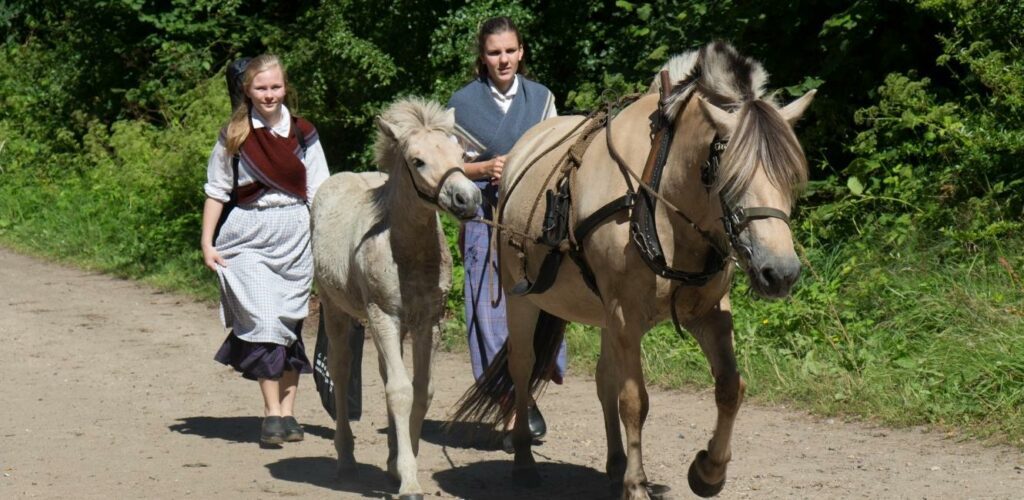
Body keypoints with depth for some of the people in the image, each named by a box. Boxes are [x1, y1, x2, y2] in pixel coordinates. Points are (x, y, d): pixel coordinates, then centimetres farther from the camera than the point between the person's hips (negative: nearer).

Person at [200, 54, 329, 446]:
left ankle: (288, 412, 14)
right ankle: (272, 413, -8)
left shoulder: (303, 134, 5)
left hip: (296, 235, 2)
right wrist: (207, 243, 0)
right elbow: (216, 191, 5)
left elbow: (319, 193, 7)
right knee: (263, 321, -12)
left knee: (291, 322, 6)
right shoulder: (234, 136, 2)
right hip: (249, 235, -2)